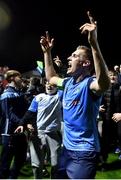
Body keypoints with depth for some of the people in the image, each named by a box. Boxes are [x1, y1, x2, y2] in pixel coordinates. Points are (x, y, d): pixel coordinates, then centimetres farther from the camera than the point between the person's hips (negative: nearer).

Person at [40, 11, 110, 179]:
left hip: (84, 153, -9)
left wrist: (94, 43, -55)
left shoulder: (89, 84, -22)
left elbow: (105, 83, -46)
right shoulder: (69, 82, 4)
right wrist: (47, 52, 16)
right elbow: (51, 77, 25)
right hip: (67, 149, 9)